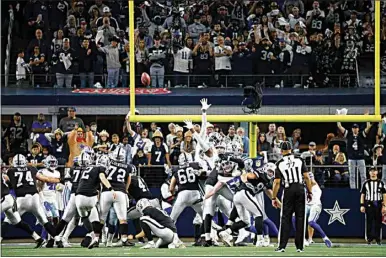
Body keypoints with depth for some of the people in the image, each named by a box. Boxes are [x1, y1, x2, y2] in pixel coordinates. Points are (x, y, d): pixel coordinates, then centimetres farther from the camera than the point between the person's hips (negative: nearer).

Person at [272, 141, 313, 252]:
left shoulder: (280, 164, 1)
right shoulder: (299, 160, 4)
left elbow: (277, 182, -2)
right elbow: (306, 177, -2)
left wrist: (274, 198, 3)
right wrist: (310, 192, 5)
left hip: (288, 190, -1)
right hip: (300, 189, 1)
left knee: (285, 218, 3)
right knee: (300, 218, 5)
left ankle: (282, 246, -3)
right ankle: (300, 246, 5)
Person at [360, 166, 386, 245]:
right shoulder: (366, 183, 9)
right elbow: (362, 195, 9)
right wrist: (362, 205, -1)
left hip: (378, 205, 0)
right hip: (369, 205, 0)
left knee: (378, 222, 0)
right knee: (369, 222, -3)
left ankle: (378, 239, 6)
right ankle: (369, 239, 2)